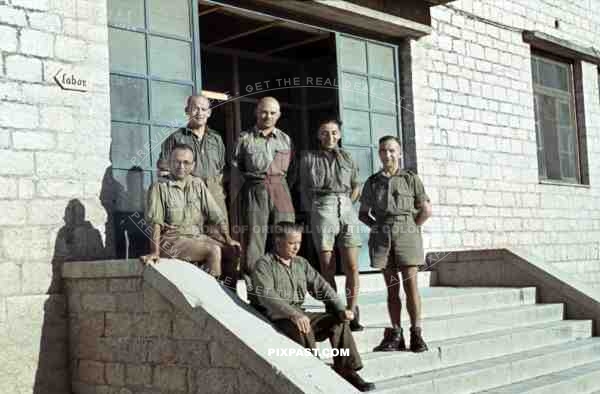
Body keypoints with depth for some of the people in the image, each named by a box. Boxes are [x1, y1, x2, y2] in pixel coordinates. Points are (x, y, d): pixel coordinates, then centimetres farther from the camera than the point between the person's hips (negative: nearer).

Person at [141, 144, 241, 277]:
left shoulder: (198, 184, 11)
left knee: (233, 250, -10)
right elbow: (155, 222, -14)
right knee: (213, 250, -25)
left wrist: (228, 239, -3)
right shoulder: (159, 187, -4)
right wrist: (155, 251, -24)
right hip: (172, 240, -6)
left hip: (198, 237, 6)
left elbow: (216, 214, 7)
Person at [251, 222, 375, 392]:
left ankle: (347, 371, -9)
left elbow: (321, 287, 11)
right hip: (275, 318, -7)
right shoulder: (264, 264, -6)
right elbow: (267, 295, -21)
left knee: (339, 320, -8)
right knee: (303, 329, -35)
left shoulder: (301, 263, 15)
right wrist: (293, 314, -34)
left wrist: (341, 309, -6)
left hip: (299, 314, 7)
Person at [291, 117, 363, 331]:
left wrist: (347, 205, 13)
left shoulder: (347, 158, 18)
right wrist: (313, 210, 4)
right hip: (322, 209, -2)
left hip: (347, 209, 2)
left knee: (352, 266, -8)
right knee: (328, 267, -4)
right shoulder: (308, 158, 11)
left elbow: (356, 187, 25)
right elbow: (304, 190, 13)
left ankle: (352, 314, -3)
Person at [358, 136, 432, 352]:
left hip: (406, 233, -2)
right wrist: (377, 227, 4)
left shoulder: (411, 179, 6)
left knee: (410, 284, -7)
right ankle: (395, 335, 6)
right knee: (392, 287, 4)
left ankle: (416, 334, -3)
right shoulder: (372, 182, 11)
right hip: (382, 236, 2)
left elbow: (426, 210, 8)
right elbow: (363, 214, 17)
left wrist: (412, 228, 2)